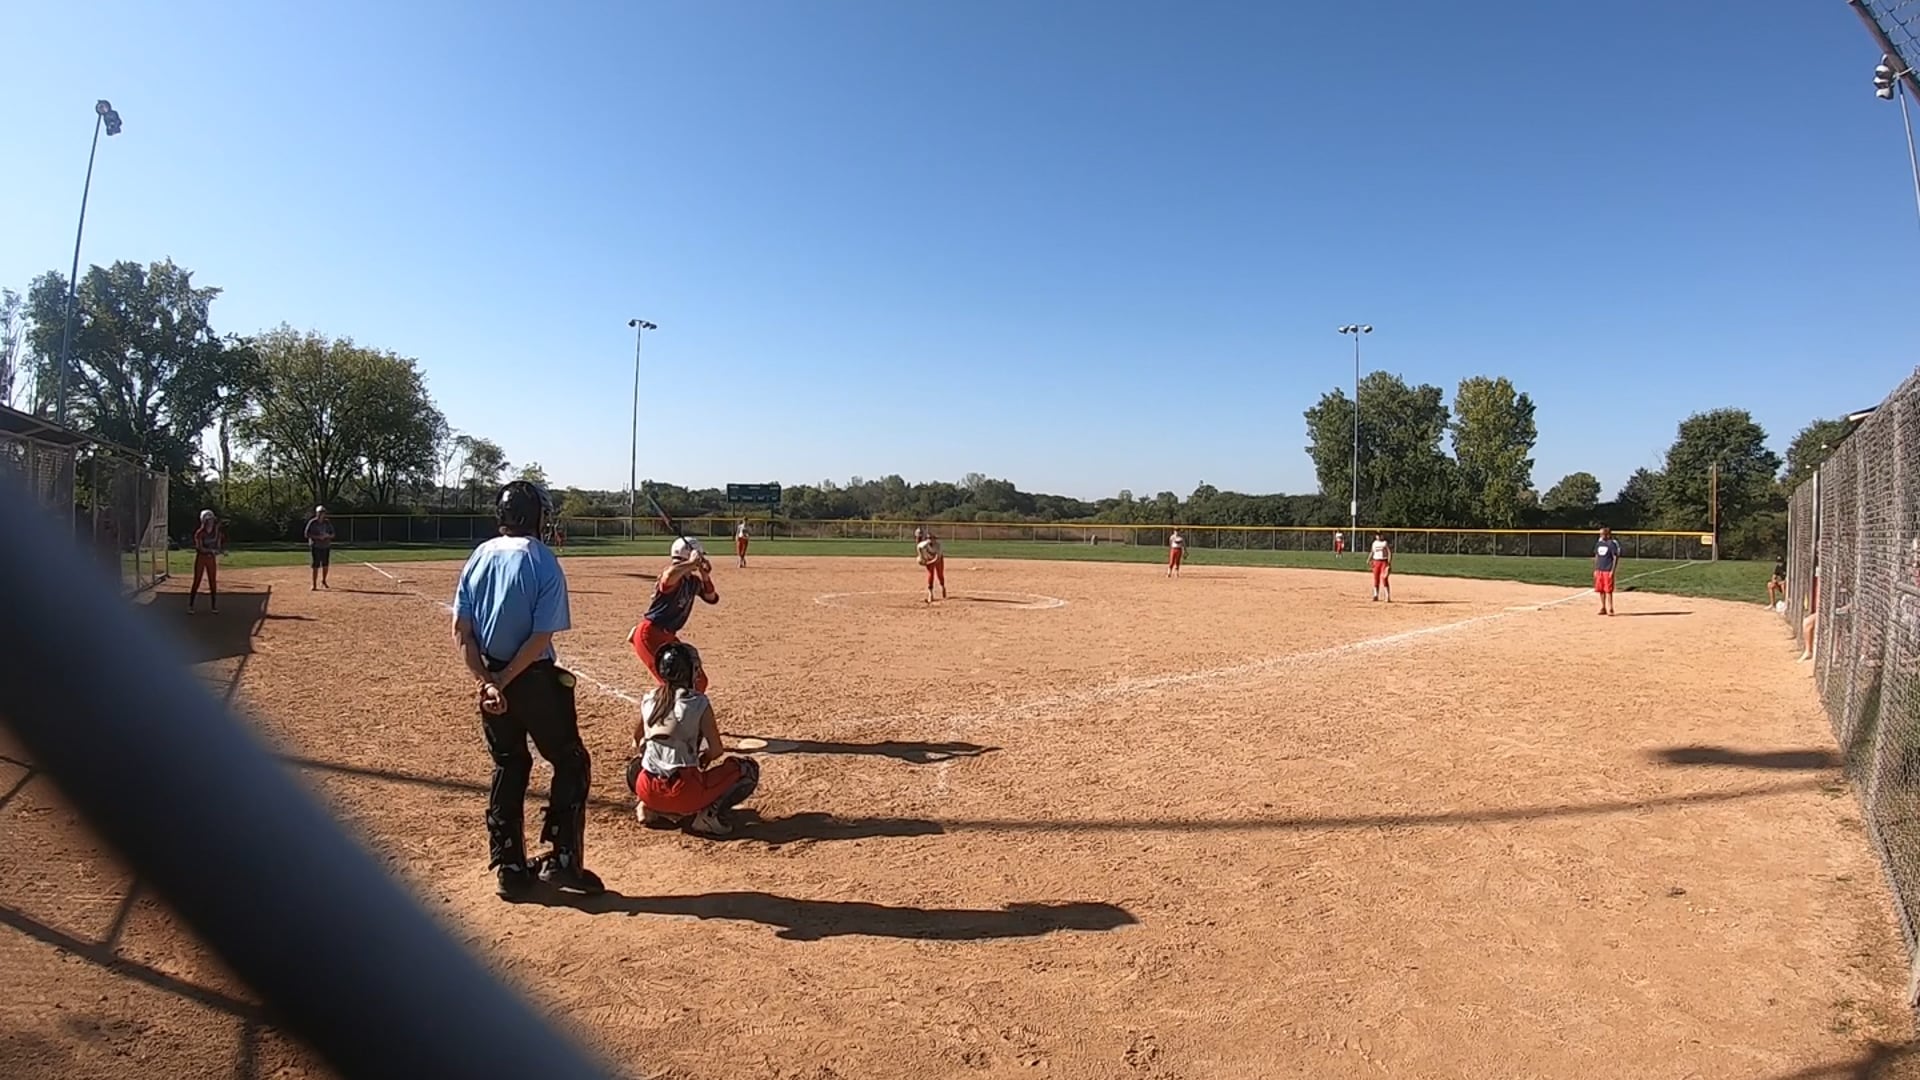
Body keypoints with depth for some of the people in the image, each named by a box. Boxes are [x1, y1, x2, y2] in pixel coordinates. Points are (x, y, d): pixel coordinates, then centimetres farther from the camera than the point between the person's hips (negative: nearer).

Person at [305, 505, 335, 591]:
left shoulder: (328, 522, 7)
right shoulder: (312, 522, -4)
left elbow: (332, 535, 10)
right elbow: (307, 534, -6)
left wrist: (327, 535, -13)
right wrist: (318, 537, -19)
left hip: (326, 546, 4)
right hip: (316, 546, -4)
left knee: (325, 565, 9)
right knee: (316, 565, -8)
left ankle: (323, 581, 30)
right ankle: (314, 584, -3)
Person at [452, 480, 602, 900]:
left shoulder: (479, 556, 3)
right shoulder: (543, 562, -13)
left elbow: (460, 630, -2)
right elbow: (541, 638, -19)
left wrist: (485, 680, -7)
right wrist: (503, 681, -13)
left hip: (489, 678, 6)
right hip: (534, 679, -6)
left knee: (508, 768, 18)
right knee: (571, 763, 9)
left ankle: (509, 869, 22)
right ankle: (561, 860, 7)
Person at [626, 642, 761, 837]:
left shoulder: (648, 699, 7)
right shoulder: (698, 702, -7)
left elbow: (637, 743, 20)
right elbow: (716, 751, -2)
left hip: (647, 791, 5)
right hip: (685, 793, -5)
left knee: (636, 765, 41)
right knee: (749, 768, 10)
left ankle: (650, 808, 14)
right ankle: (708, 813, -6)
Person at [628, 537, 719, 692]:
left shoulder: (693, 581, 8)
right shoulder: (674, 578, -20)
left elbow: (712, 598, 15)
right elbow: (668, 576, -45)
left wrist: (705, 576, 0)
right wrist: (691, 563, -33)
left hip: (667, 637, 10)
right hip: (650, 635, -10)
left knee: (698, 680, 12)